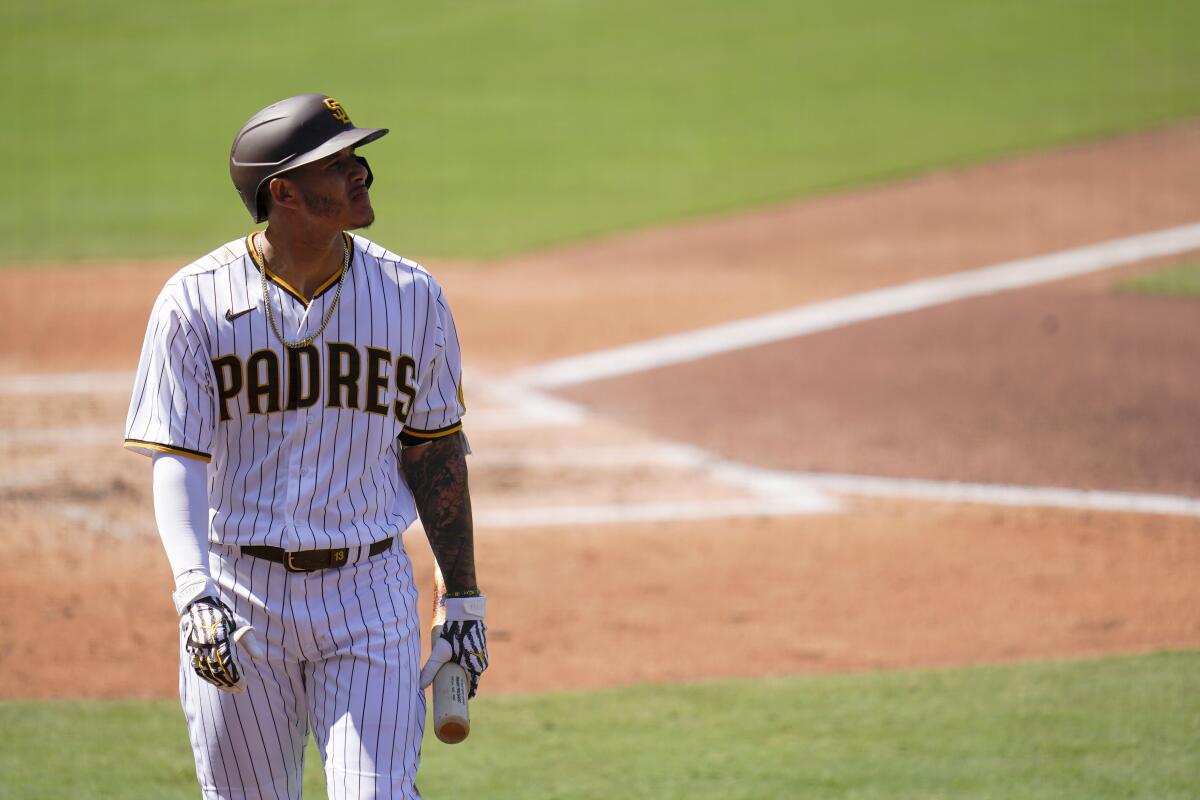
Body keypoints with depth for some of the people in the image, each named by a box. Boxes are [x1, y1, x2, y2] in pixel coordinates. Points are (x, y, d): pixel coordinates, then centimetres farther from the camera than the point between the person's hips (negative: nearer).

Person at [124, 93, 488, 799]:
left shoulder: (411, 296, 1)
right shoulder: (196, 302, -7)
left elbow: (435, 450, 9)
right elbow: (176, 458, -12)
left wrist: (465, 600, 7)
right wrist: (194, 589, -28)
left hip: (369, 592, 1)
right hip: (238, 593, -1)